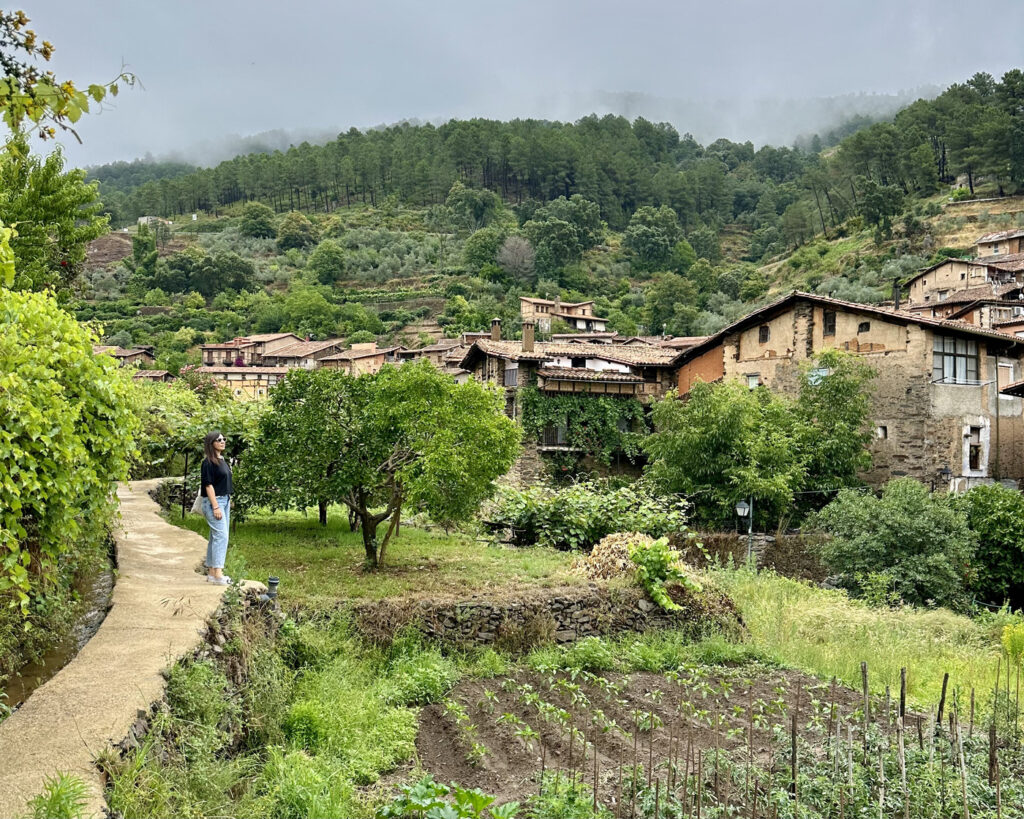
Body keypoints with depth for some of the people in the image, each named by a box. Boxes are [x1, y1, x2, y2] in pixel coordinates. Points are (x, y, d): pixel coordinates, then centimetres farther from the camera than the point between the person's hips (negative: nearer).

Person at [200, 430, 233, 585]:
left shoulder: (223, 460, 14)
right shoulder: (209, 462, -12)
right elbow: (208, 485, -16)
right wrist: (215, 507, -20)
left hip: (225, 501, 9)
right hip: (213, 501, -9)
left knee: (216, 537, 12)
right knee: (221, 535, -15)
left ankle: (211, 572, 17)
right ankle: (218, 573, -16)